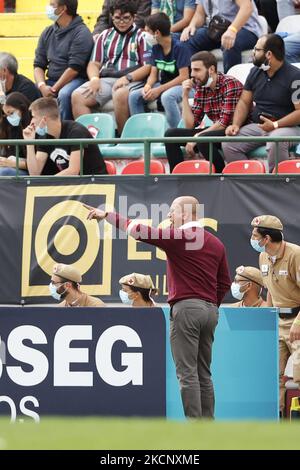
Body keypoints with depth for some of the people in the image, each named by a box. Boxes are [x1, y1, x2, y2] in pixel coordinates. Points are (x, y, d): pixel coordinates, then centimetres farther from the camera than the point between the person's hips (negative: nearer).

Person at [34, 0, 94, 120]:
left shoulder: (81, 33, -9)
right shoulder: (47, 33, 12)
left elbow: (74, 68, -16)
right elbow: (38, 65, 9)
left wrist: (53, 90, -17)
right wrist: (42, 86, -12)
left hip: (76, 80, -7)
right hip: (51, 81, 7)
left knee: (64, 94, -37)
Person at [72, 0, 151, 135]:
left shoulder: (142, 36, 7)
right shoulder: (105, 36, 22)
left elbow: (147, 67, -1)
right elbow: (94, 63, 20)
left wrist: (127, 78, -17)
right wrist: (94, 79, -3)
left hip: (132, 81, -5)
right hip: (105, 80, 5)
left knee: (120, 94, -41)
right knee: (77, 96, -21)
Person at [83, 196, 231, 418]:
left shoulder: (178, 237, -7)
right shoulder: (216, 244, 14)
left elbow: (140, 230, -10)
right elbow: (225, 282, 17)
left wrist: (107, 215, -2)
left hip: (186, 307, -7)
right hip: (210, 310, 7)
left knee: (187, 373, -6)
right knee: (204, 374, 11)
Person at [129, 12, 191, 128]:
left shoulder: (179, 47, -18)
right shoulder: (156, 48, 5)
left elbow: (183, 77, -20)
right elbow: (153, 74, 7)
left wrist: (159, 90, -23)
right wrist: (148, 86, -17)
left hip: (181, 86, -8)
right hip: (164, 85, 8)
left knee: (167, 96, -39)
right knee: (134, 96, -8)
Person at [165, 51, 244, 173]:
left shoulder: (230, 84, -15)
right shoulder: (201, 89, 6)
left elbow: (224, 122, -21)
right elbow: (190, 125, 4)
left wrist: (197, 137, -18)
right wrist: (185, 96, -4)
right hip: (216, 131, 8)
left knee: (202, 140, -34)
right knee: (171, 134, -2)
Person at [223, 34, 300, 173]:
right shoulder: (255, 72, 11)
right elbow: (244, 102, 14)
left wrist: (275, 125, -22)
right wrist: (236, 125, -3)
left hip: (286, 126, -6)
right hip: (257, 126, 6)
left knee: (275, 142, -40)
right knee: (229, 144, -17)